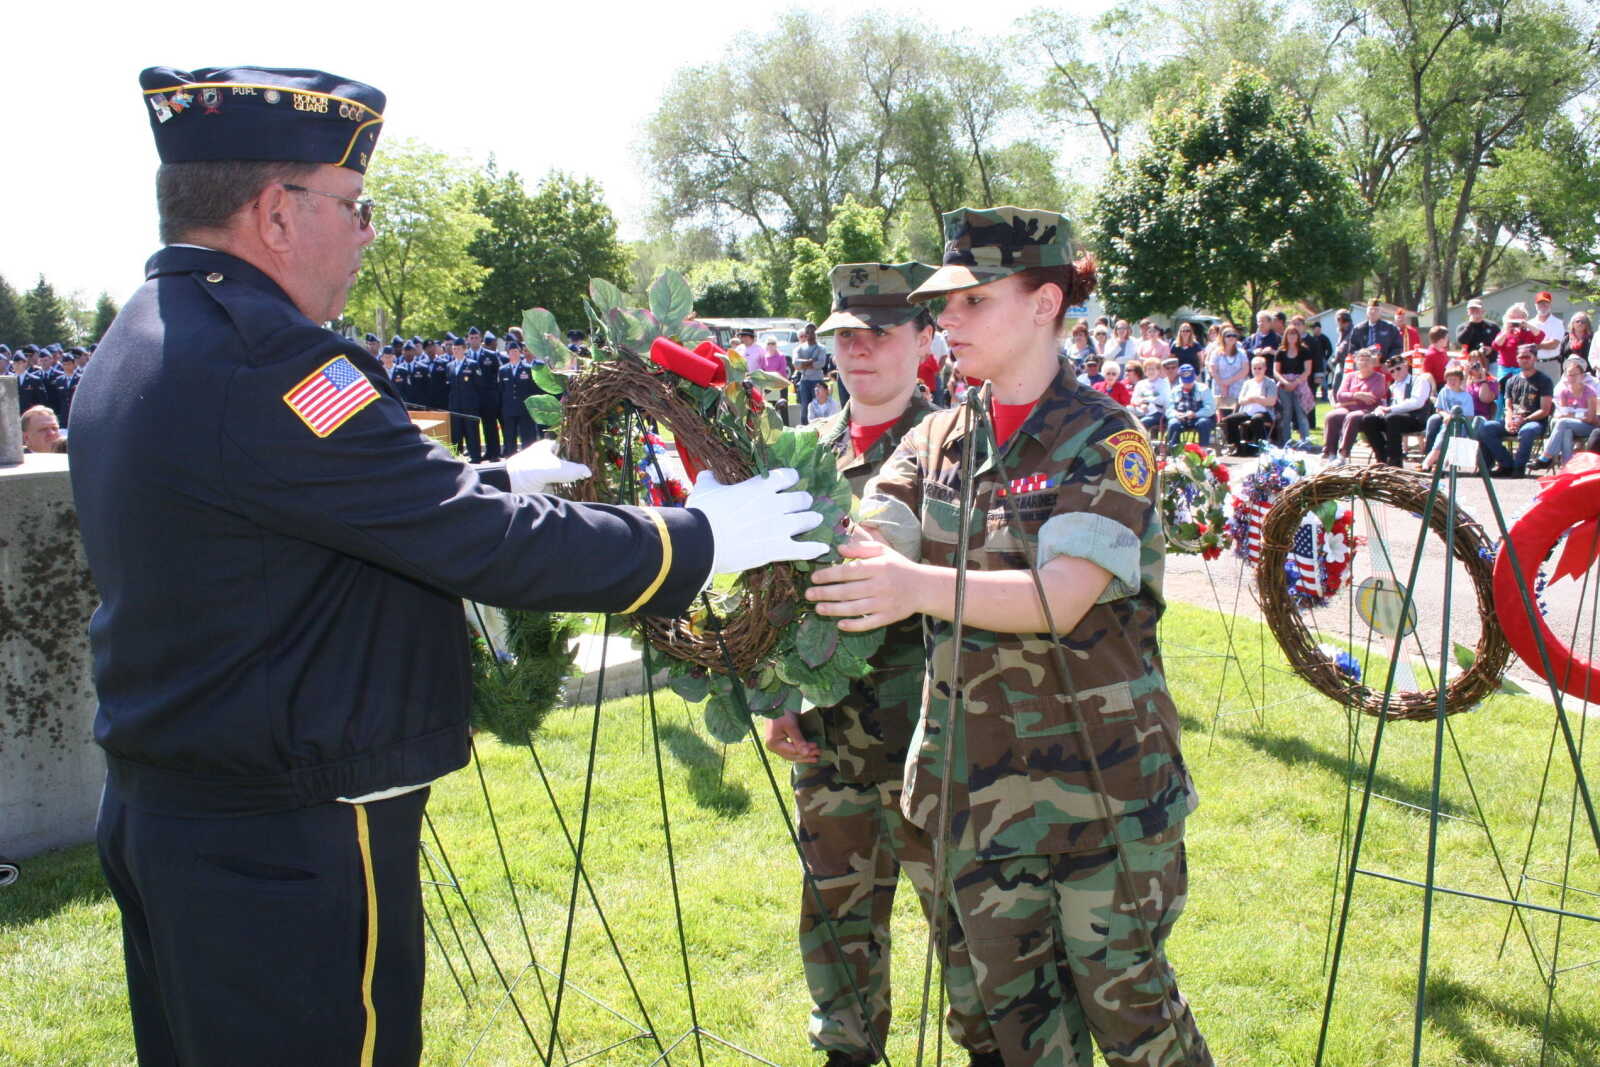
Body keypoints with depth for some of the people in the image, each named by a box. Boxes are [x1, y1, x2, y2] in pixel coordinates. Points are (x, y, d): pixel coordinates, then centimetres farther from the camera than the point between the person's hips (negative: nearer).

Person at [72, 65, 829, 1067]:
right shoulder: (261, 363, -24)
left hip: (160, 806, 10)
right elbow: (486, 543, -23)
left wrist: (494, 487, 14)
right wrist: (703, 536, -13)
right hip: (287, 846, -10)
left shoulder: (140, 346, 8)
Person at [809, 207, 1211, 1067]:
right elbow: (858, 546, -7)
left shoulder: (1104, 440, -11)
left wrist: (922, 587, -42)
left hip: (1099, 770, -5)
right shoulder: (938, 441, 5)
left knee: (1122, 995, 9)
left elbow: (1062, 598, -25)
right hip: (977, 774, 5)